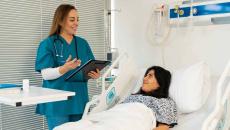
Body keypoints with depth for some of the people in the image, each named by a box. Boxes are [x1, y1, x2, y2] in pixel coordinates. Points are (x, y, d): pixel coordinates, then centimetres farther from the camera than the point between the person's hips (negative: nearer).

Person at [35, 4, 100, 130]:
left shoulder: (83, 43, 10)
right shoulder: (48, 44, -5)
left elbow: (90, 69, 11)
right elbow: (46, 74, -13)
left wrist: (94, 74, -11)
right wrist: (65, 68, -29)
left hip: (79, 100, 5)